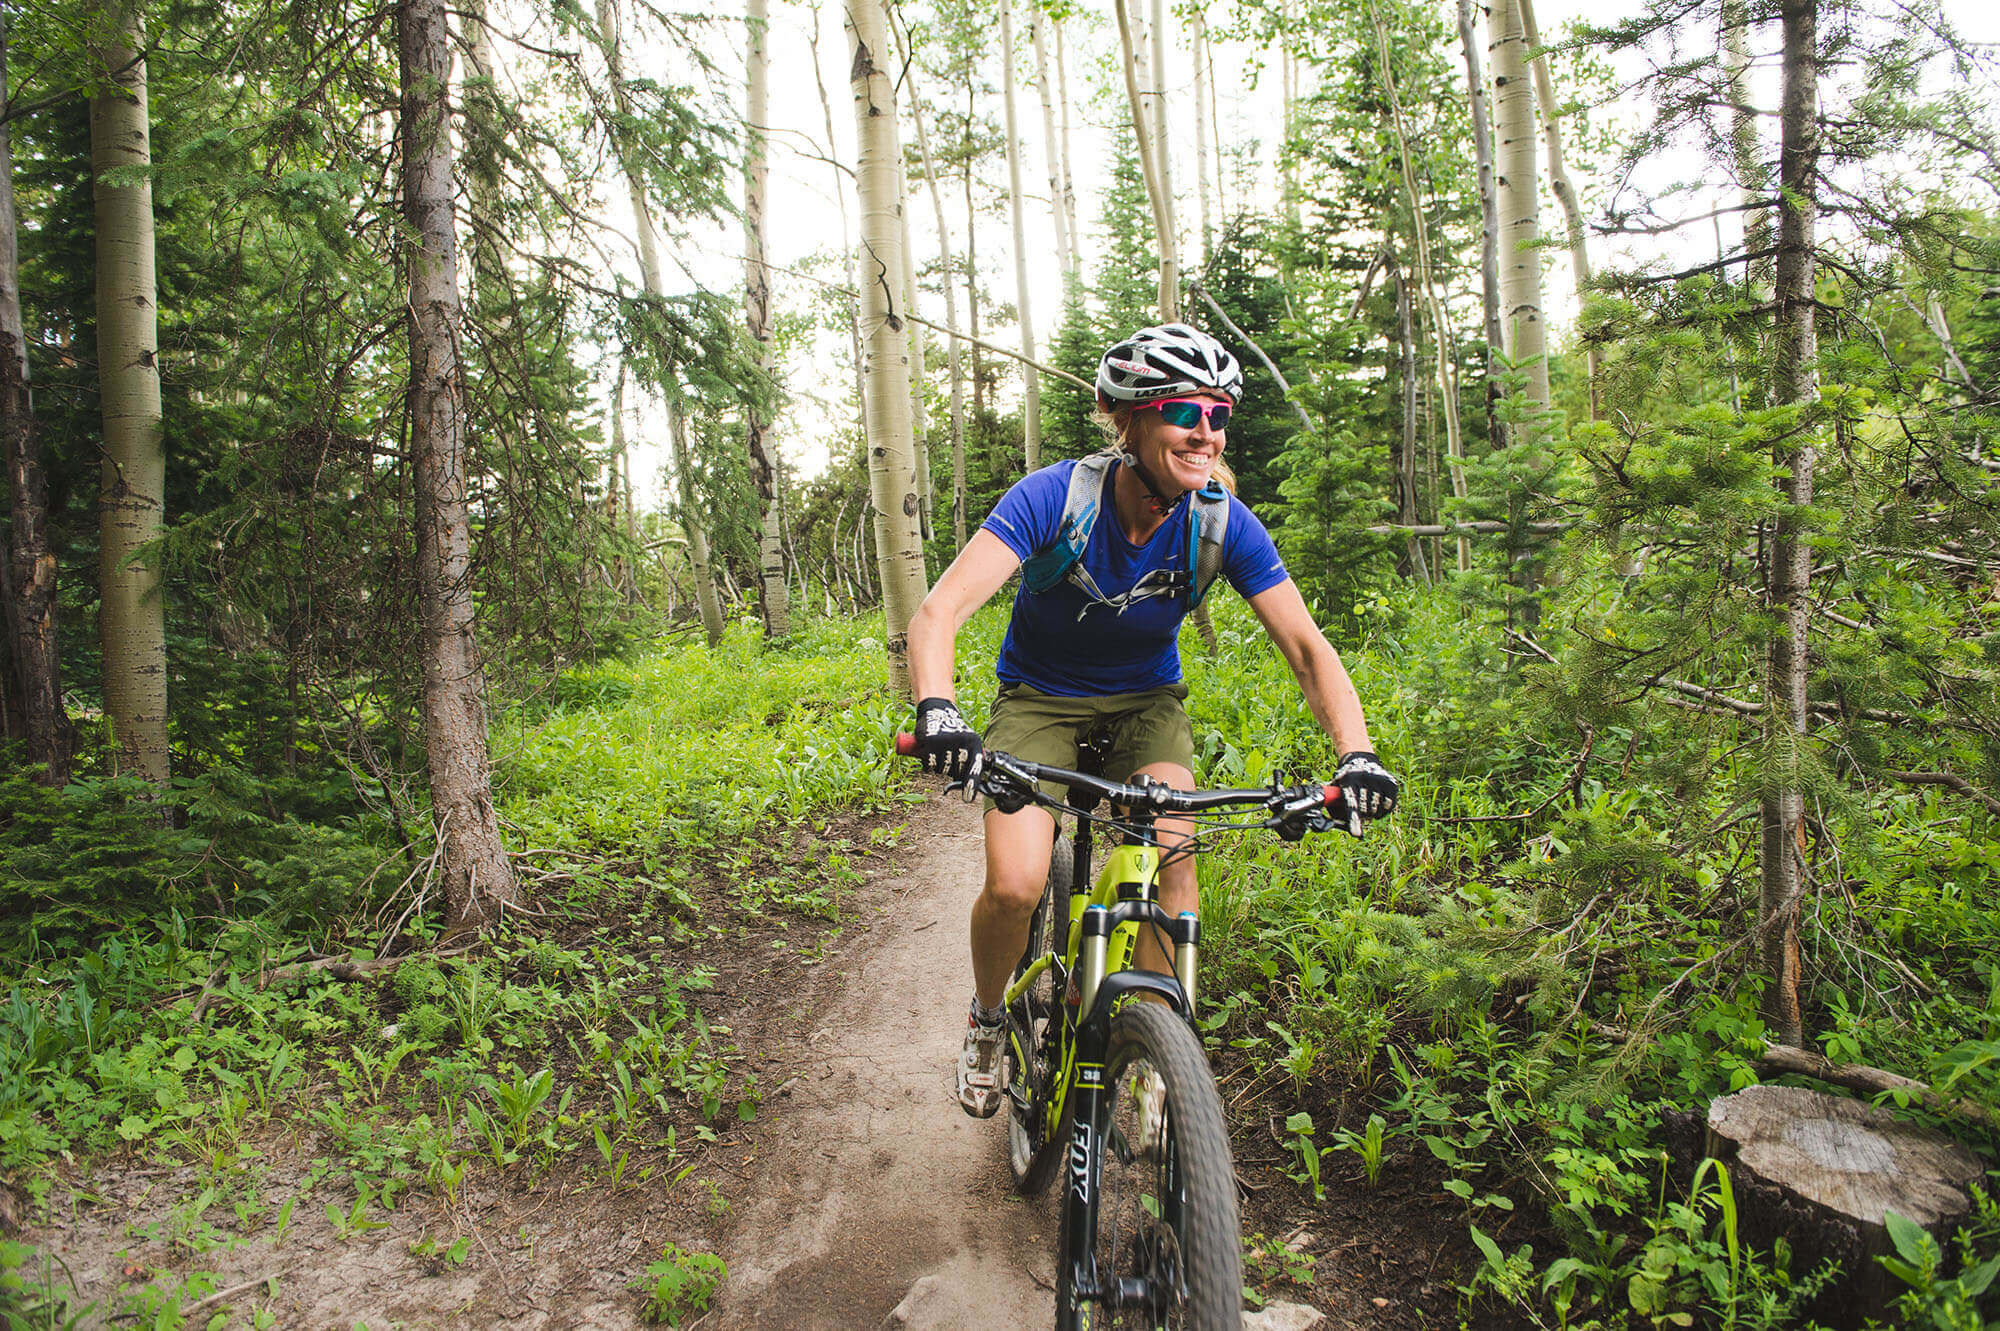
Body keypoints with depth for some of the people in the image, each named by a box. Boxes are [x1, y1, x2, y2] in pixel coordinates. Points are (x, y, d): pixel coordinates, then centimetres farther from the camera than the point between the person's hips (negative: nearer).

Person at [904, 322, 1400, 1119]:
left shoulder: (1223, 524, -19)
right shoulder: (1054, 498, -27)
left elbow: (1306, 645, -17)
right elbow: (940, 611, -37)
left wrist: (1356, 754, -34)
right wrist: (938, 710, -56)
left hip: (1147, 700, 2)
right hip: (1040, 698, -2)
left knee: (1171, 852, -24)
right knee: (1014, 886, -20)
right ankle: (987, 1018, 13)